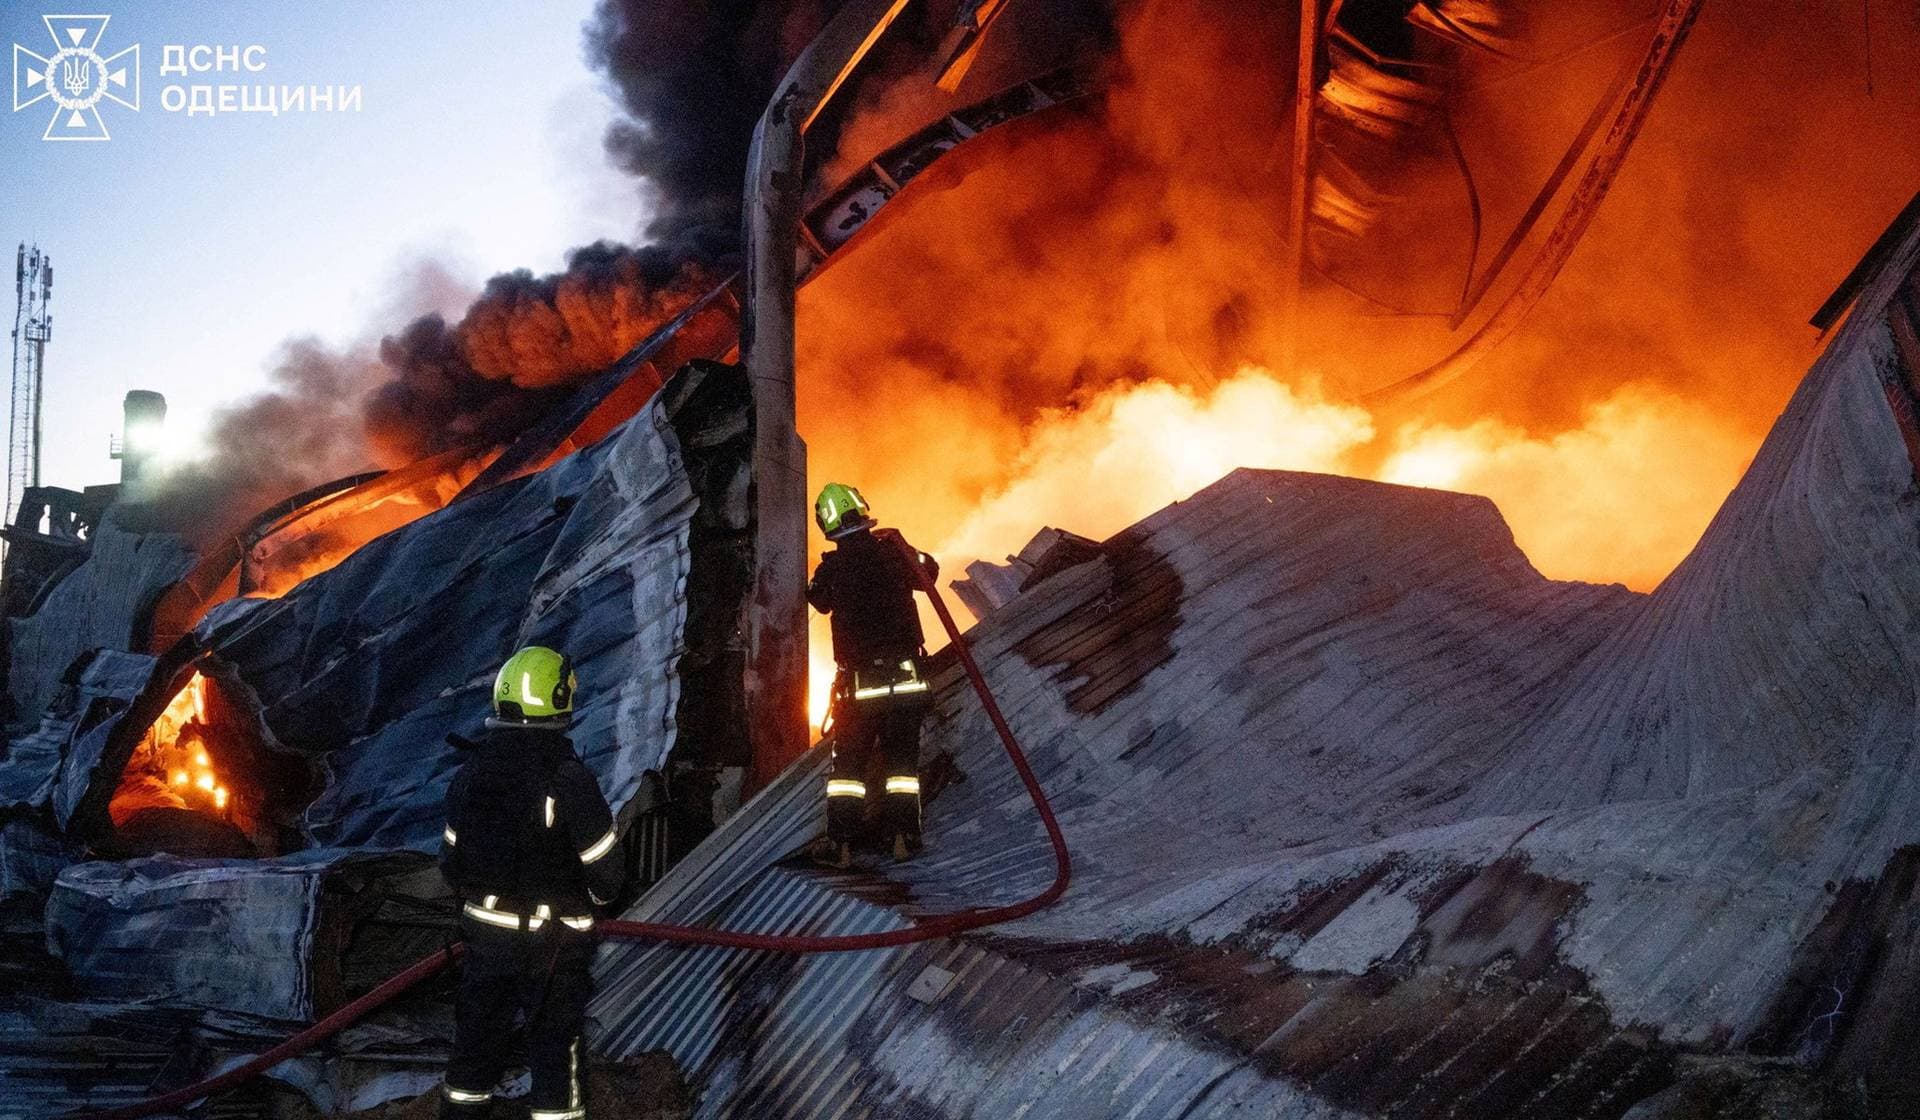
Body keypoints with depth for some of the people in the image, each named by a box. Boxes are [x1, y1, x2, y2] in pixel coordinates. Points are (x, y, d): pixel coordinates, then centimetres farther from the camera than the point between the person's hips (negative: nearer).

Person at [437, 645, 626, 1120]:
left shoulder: (472, 772, -4)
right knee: (555, 1038, 7)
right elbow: (606, 867, -14)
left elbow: (452, 855, 6)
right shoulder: (568, 777, -20)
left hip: (485, 929, 5)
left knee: (479, 1028, 18)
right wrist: (598, 893, 8)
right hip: (552, 938, -5)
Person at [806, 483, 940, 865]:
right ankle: (903, 836, 10)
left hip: (858, 684, -1)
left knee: (848, 761, 10)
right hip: (906, 676, 1)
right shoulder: (893, 553, -5)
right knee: (902, 758, 13)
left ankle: (841, 841, 5)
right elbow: (929, 572, 16)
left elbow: (820, 601, 14)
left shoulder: (830, 569, -8)